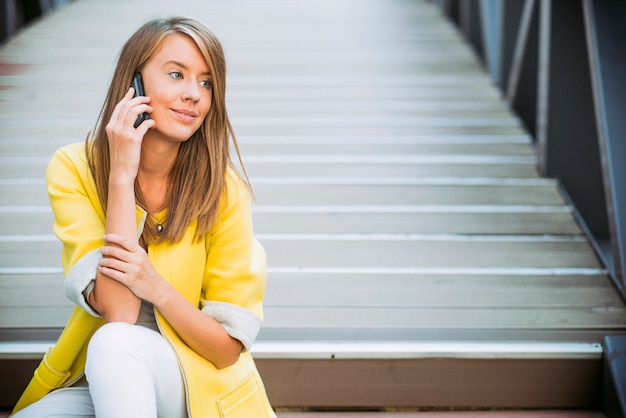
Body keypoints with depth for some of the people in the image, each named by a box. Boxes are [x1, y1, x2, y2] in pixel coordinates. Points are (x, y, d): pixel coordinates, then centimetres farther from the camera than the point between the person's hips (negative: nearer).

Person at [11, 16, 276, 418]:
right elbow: (118, 310, -19)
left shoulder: (223, 188, -11)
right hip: (99, 385, 3)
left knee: (115, 343, -33)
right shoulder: (73, 168, -8)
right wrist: (121, 175, -22)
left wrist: (158, 288, -27)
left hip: (198, 384, -2)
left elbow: (229, 347, -9)